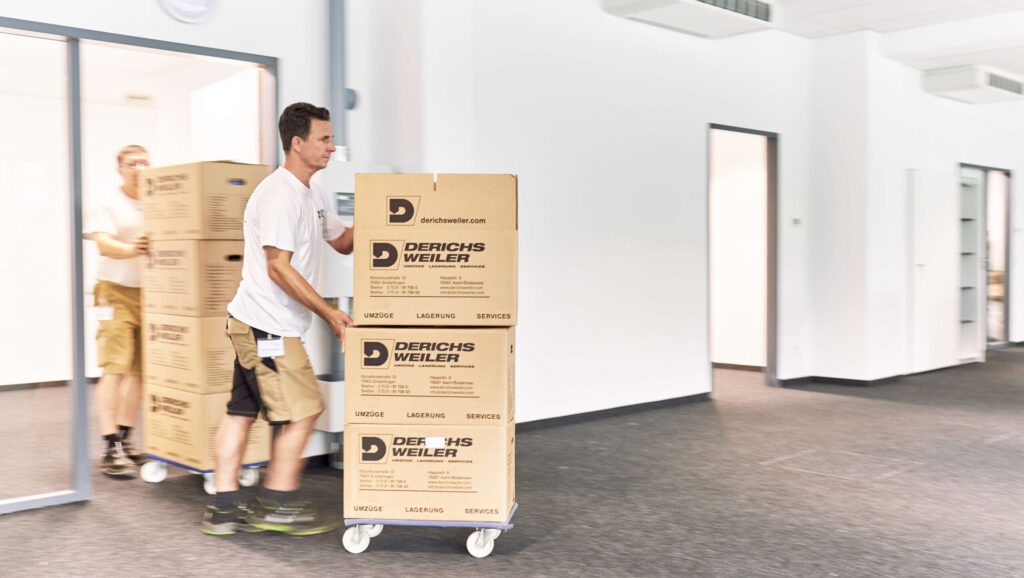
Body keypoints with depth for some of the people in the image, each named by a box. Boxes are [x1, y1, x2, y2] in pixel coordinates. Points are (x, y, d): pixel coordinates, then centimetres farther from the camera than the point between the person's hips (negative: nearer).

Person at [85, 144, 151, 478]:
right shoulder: (109, 205, 1)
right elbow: (103, 243, -14)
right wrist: (130, 249, -33)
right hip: (116, 291, -4)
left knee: (141, 369, 6)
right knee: (115, 367, -10)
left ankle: (124, 439, 19)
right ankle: (110, 450, -8)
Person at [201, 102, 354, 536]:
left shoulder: (312, 197, 15)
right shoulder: (279, 194, -16)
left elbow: (344, 241, 24)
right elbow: (279, 268, -21)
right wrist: (328, 313, -20)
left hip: (254, 324, 10)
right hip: (267, 325, -10)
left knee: (242, 410, 11)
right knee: (301, 411, -3)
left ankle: (224, 508, 19)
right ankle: (278, 505, 10)